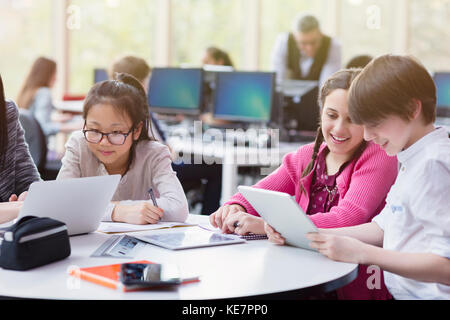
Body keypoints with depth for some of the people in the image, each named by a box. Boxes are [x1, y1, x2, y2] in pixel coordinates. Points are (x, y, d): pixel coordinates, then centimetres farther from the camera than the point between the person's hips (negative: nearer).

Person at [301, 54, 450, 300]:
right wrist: (317, 235, 8)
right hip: (401, 292, 9)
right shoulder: (412, 161, 15)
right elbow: (384, 227, 20)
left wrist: (362, 253, -22)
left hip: (427, 295, -9)